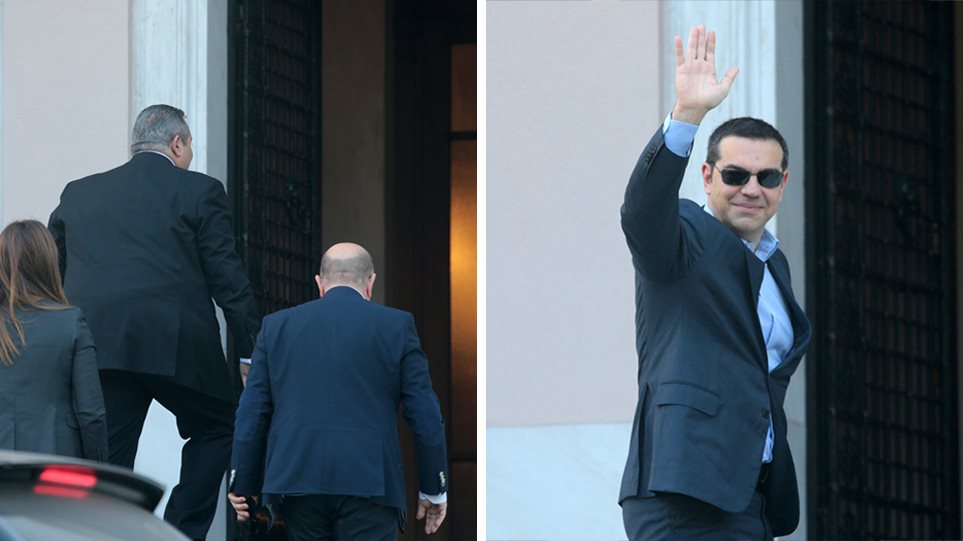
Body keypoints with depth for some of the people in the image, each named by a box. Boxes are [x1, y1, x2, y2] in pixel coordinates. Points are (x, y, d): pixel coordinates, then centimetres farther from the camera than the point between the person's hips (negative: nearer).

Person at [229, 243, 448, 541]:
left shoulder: (277, 325, 11)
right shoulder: (396, 325, 5)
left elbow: (252, 413, 10)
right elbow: (425, 415, 4)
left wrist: (244, 486, 14)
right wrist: (434, 491, 12)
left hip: (296, 482, 3)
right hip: (369, 482, -3)